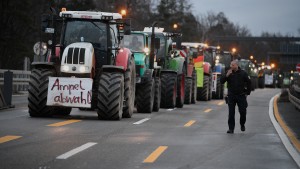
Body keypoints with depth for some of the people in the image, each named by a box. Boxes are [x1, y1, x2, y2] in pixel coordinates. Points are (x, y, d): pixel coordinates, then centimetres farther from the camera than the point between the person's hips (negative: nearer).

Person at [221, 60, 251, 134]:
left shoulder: (243, 73, 0)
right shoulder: (228, 73, 2)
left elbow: (249, 83, 9)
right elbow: (222, 81, -5)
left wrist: (247, 92, 6)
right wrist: (227, 75, -20)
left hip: (241, 96, 0)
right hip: (231, 96, 0)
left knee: (243, 112, 3)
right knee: (231, 113, -3)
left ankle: (242, 125, 28)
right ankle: (231, 128, -1)